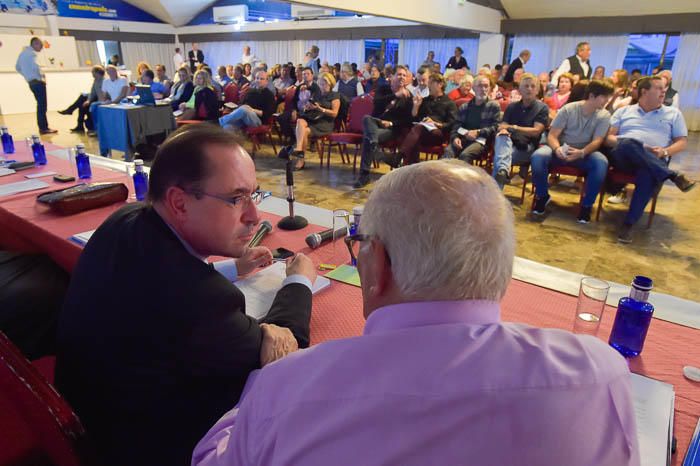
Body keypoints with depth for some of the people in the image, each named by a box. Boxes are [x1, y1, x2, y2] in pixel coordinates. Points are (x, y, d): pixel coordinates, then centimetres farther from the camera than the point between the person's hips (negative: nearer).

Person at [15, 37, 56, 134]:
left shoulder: (23, 53, 18)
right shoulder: (31, 53, -12)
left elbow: (17, 67, 24)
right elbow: (35, 66, -27)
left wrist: (27, 75, 22)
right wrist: (41, 77, -14)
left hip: (31, 82, 10)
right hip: (37, 82, -10)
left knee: (40, 105, 15)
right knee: (42, 105, -8)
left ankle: (43, 127, 18)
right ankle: (44, 128, -7)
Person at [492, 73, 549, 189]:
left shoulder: (542, 108, 5)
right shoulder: (511, 107, 18)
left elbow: (536, 131, -7)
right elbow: (502, 126, 6)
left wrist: (513, 128, -11)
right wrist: (504, 130, -20)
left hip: (528, 148, -3)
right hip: (509, 144, 3)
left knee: (498, 157, -33)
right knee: (501, 136, -34)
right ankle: (502, 171, -58)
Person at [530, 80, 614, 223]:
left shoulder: (604, 116, 0)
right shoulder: (568, 109, -4)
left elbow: (597, 141, -10)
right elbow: (552, 135, -8)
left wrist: (581, 153, -32)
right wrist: (557, 149, -31)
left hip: (585, 153, 1)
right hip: (561, 150, -1)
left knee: (601, 162, -34)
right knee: (537, 157, -33)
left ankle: (587, 204, -15)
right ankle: (542, 196, -7)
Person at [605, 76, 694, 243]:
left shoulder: (673, 113, 23)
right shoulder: (624, 111, 21)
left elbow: (682, 141, 15)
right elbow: (608, 138, 10)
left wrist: (665, 151, -7)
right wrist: (625, 145, -11)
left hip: (654, 163, 0)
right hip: (622, 157, 0)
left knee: (647, 175, -40)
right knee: (629, 143, -39)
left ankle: (628, 224, -35)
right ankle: (674, 175, -34)